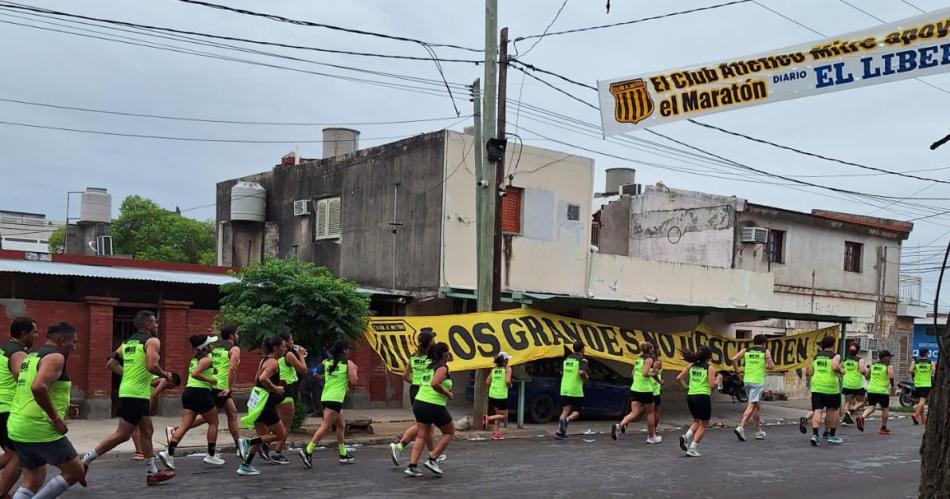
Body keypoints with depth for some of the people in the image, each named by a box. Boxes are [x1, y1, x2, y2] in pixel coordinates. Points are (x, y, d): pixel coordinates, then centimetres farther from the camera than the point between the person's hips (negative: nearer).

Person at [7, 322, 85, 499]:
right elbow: (38, 387, -29)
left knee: (32, 481, 16)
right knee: (75, 472, 4)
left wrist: (61, 407, 26)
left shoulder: (31, 358, 19)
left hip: (18, 428, 9)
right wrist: (56, 418, -19)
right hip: (41, 429, -9)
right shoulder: (55, 357, -12)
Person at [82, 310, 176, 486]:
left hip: (127, 390, 9)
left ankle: (152, 473, 18)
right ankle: (86, 460, 0)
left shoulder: (127, 342, 15)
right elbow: (152, 366, -23)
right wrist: (166, 375, -6)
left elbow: (112, 363, 16)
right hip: (137, 394, -9)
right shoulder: (152, 341, -10)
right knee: (122, 434, -4)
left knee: (147, 431, 14)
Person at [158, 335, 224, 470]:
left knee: (185, 425, 1)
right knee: (213, 423, 9)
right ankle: (211, 455, 13)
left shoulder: (194, 359, 18)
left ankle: (169, 453, -14)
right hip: (201, 393, -8)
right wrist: (210, 380, -14)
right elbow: (195, 374, -22)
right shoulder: (206, 359, -9)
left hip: (188, 391, 8)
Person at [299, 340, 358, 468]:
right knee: (325, 426, -12)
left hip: (325, 397, 7)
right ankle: (308, 451, -23)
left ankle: (343, 454, 22)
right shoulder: (348, 363, -2)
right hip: (335, 399, -7)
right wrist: (354, 370, 11)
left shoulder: (327, 362, 13)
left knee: (341, 425, 18)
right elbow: (354, 381, -7)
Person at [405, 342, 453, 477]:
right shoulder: (442, 368, -9)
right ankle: (432, 459, 4)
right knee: (449, 431, 12)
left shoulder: (429, 367, 16)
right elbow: (435, 383, -25)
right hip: (434, 405, -8)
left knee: (422, 436, 10)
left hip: (419, 402, 8)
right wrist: (447, 393, -12)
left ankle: (412, 466, 1)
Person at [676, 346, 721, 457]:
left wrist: (686, 386, 17)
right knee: (703, 425, 8)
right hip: (703, 397, -5)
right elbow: (712, 384, -11)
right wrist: (718, 379, 7)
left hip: (690, 396, 5)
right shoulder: (709, 368, -6)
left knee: (697, 421, 25)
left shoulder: (691, 366, 7)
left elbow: (679, 378, 4)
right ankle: (692, 449, 0)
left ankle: (686, 437, -1)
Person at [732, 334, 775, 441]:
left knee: (757, 405, 18)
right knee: (752, 405, -10)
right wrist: (764, 366, 16)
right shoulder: (765, 352, 1)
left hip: (747, 380, 5)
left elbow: (733, 359, -1)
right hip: (758, 381, -5)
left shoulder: (746, 351, 9)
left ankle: (758, 431, 24)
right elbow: (771, 366, -4)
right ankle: (741, 427, -27)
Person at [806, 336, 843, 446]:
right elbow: (835, 367, -20)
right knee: (834, 410, 16)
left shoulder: (816, 356, 15)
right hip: (831, 387, -3)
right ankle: (831, 435, 19)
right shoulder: (835, 356, 0)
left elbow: (808, 372, 14)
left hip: (816, 386, 3)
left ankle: (815, 434, -19)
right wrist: (840, 371, 1)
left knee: (817, 411, -1)